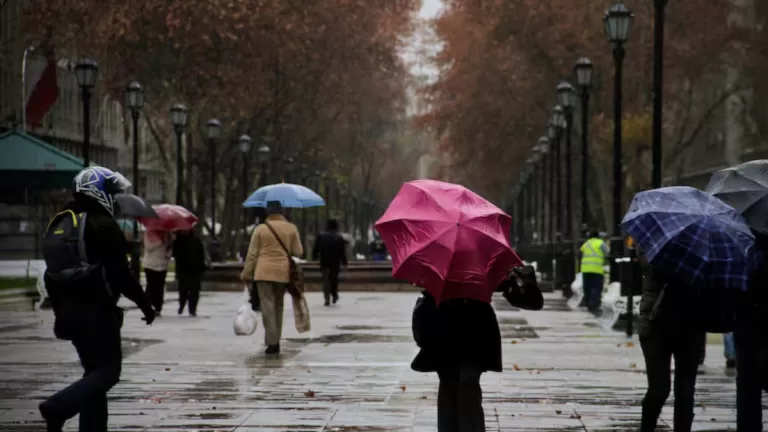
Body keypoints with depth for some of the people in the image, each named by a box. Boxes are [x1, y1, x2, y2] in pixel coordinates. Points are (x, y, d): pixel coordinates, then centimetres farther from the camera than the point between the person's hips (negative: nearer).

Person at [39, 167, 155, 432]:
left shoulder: (58, 225, 14)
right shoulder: (102, 225, -12)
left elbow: (52, 273, 18)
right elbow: (119, 273, -15)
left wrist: (60, 311, 24)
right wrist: (144, 303, -4)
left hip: (68, 310, 8)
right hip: (95, 310, -8)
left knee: (94, 369, 16)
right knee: (108, 370, -3)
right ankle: (57, 408, -20)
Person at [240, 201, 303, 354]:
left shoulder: (260, 229, -2)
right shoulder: (291, 228, 2)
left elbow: (252, 254, -2)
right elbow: (298, 252, 3)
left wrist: (247, 274, 4)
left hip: (264, 272, -2)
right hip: (283, 272, 2)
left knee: (268, 307, -3)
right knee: (278, 306, 15)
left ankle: (272, 343, -11)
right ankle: (275, 341, 18)